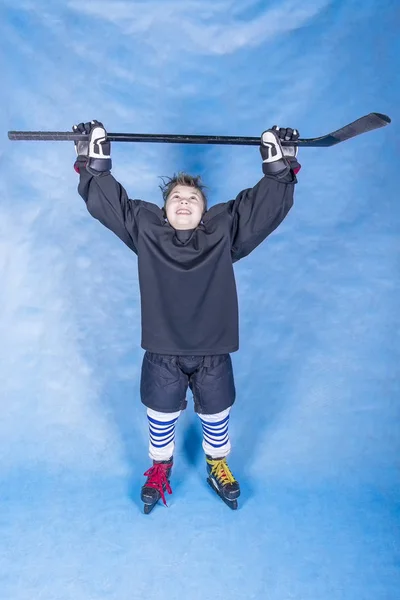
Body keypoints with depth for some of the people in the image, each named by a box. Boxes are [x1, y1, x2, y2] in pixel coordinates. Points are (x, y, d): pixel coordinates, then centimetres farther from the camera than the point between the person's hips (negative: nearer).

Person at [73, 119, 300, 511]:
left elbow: (266, 203, -3)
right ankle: (159, 468, 47)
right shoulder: (145, 229, -2)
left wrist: (279, 167, -11)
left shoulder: (224, 231, -2)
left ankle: (218, 467, 48)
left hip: (213, 352, 1)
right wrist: (94, 162, -10)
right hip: (162, 353, 0)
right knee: (161, 418, 19)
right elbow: (105, 200, -2)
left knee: (216, 417, 20)